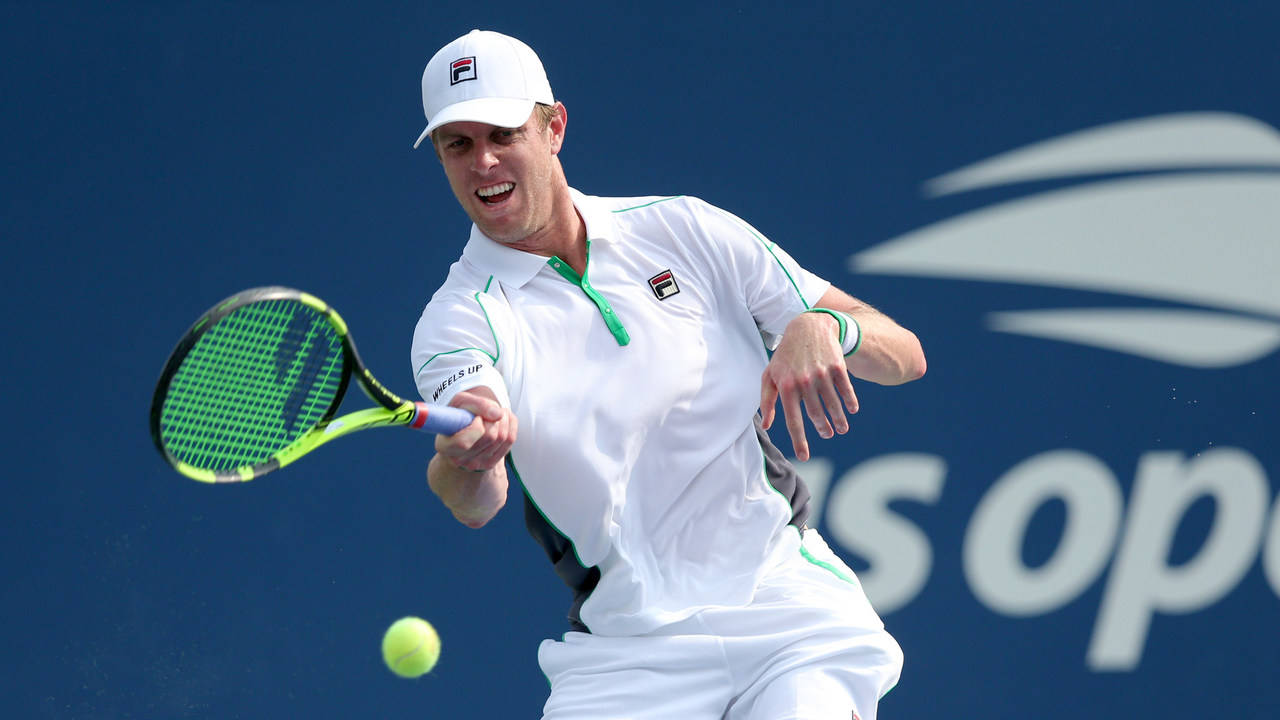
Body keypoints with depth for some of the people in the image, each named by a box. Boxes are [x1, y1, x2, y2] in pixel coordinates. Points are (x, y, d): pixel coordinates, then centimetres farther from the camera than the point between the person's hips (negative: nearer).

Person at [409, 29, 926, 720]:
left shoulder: (684, 229, 5)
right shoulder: (460, 319, -1)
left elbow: (903, 352, 5)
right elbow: (476, 503, -21)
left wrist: (822, 328, -17)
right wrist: (465, 458, -44)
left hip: (788, 599, 0)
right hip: (626, 651, 0)